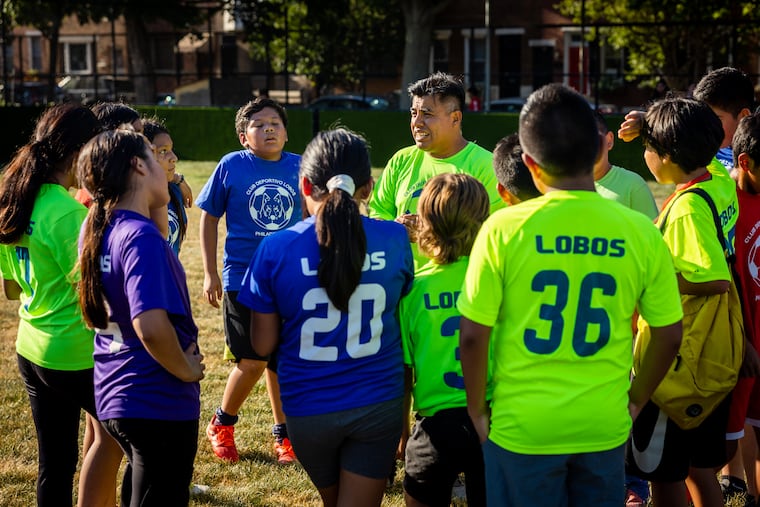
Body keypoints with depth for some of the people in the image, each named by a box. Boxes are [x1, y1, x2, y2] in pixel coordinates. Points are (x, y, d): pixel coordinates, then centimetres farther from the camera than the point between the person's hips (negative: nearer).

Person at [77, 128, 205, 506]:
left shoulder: (97, 230, 3)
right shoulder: (141, 236, -22)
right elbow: (151, 327, -33)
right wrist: (186, 370, -15)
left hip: (114, 398, 8)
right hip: (160, 404, -8)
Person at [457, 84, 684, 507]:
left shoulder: (504, 229, -13)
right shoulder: (641, 233, -7)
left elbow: (473, 336, -10)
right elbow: (669, 336, 0)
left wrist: (477, 410, 5)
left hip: (522, 428, -2)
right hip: (605, 426, 2)